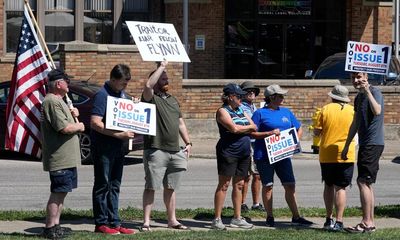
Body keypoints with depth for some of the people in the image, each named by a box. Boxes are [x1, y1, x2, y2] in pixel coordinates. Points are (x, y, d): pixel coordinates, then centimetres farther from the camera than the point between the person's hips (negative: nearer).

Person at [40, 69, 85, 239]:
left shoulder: (58, 101, 18)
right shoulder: (52, 102, -17)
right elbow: (64, 128, -24)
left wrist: (72, 115, 8)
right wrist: (79, 126, -6)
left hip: (66, 158, 11)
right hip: (60, 158, -11)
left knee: (61, 192, 14)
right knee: (58, 193, -8)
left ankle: (55, 225, 19)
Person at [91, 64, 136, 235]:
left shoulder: (123, 94, 13)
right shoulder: (102, 95, -13)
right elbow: (95, 123, -22)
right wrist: (118, 134, -24)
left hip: (118, 146, 8)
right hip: (103, 147, -8)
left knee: (114, 186, 12)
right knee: (103, 185, -2)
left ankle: (114, 222, 17)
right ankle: (101, 223, 3)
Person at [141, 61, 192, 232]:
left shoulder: (173, 100, 20)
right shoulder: (151, 98, -3)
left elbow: (181, 123, 24)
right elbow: (148, 85, -26)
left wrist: (188, 143, 15)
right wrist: (161, 67, -16)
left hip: (175, 151, 7)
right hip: (156, 151, -7)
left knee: (170, 188, 13)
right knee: (151, 187, -5)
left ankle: (172, 220, 20)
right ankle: (146, 221, -4)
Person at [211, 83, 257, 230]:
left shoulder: (241, 111, 16)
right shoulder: (223, 111, -6)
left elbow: (254, 128, 10)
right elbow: (233, 128, -19)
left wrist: (241, 129, -7)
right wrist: (248, 127, -3)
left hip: (244, 152, 7)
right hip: (228, 151, -7)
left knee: (239, 185, 10)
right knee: (223, 185, -6)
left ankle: (237, 218, 16)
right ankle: (217, 219, -5)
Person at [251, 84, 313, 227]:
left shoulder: (286, 112, 13)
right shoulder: (260, 113, -3)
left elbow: (299, 129, 22)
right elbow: (252, 133, -9)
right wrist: (269, 133, -19)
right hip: (264, 155, -5)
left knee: (290, 185, 1)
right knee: (267, 186, 3)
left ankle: (296, 217, 6)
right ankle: (269, 217, 12)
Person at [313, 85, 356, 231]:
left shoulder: (325, 109, -3)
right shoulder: (352, 111, -1)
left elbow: (316, 132, -2)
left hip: (326, 155, 1)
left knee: (328, 186, 15)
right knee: (340, 188, -2)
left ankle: (329, 219, 19)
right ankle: (339, 221, -9)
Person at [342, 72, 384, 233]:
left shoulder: (374, 92, -11)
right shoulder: (358, 98, 17)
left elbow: (377, 111, -32)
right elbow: (355, 124, 25)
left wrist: (367, 91, -30)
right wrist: (346, 146, 26)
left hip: (373, 144, -9)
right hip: (365, 144, 9)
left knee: (363, 181, -12)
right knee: (367, 184, 10)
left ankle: (366, 223, -11)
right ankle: (370, 223, 14)